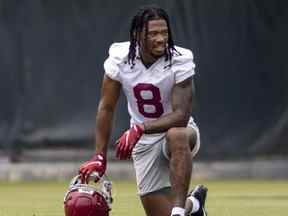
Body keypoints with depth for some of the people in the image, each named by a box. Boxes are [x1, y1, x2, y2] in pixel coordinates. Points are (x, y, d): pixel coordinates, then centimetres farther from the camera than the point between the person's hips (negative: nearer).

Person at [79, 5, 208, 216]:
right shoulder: (120, 58, -14)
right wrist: (100, 156, -8)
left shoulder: (180, 60, -21)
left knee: (176, 136, -41)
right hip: (143, 144, 3)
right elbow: (106, 107, -5)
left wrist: (140, 129, -37)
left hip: (179, 130, -3)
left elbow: (181, 116, -26)